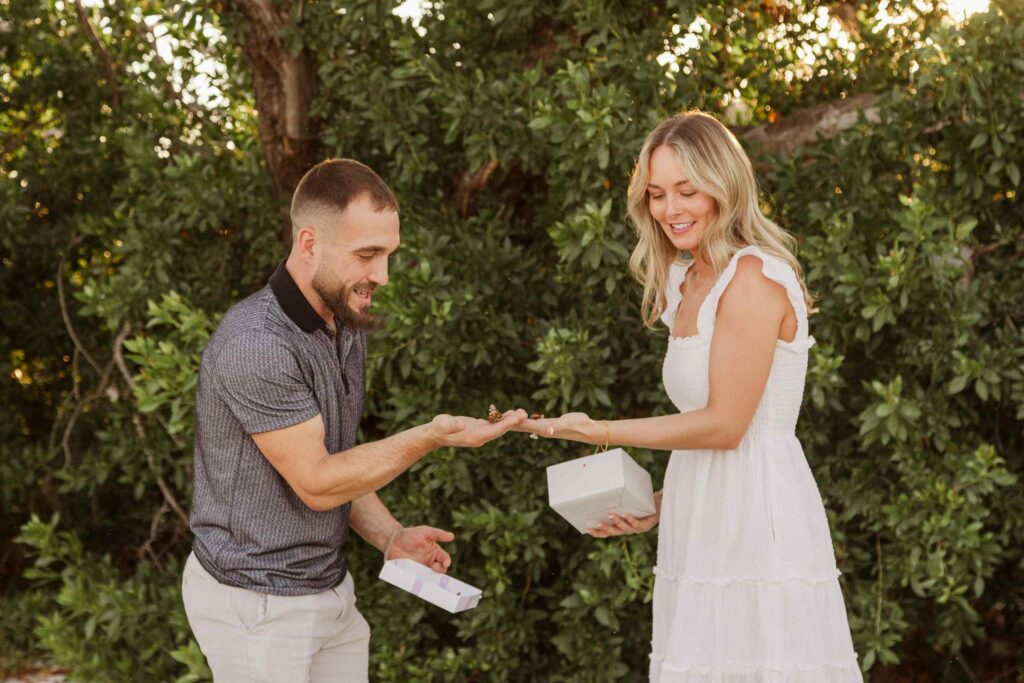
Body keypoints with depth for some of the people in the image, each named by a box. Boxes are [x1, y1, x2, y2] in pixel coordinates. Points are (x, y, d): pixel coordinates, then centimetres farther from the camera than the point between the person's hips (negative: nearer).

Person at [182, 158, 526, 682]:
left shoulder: (348, 328, 7)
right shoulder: (254, 344, -23)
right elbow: (316, 483, -19)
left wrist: (391, 538, 0)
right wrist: (431, 437, -24)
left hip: (330, 589, 8)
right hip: (257, 604, -8)